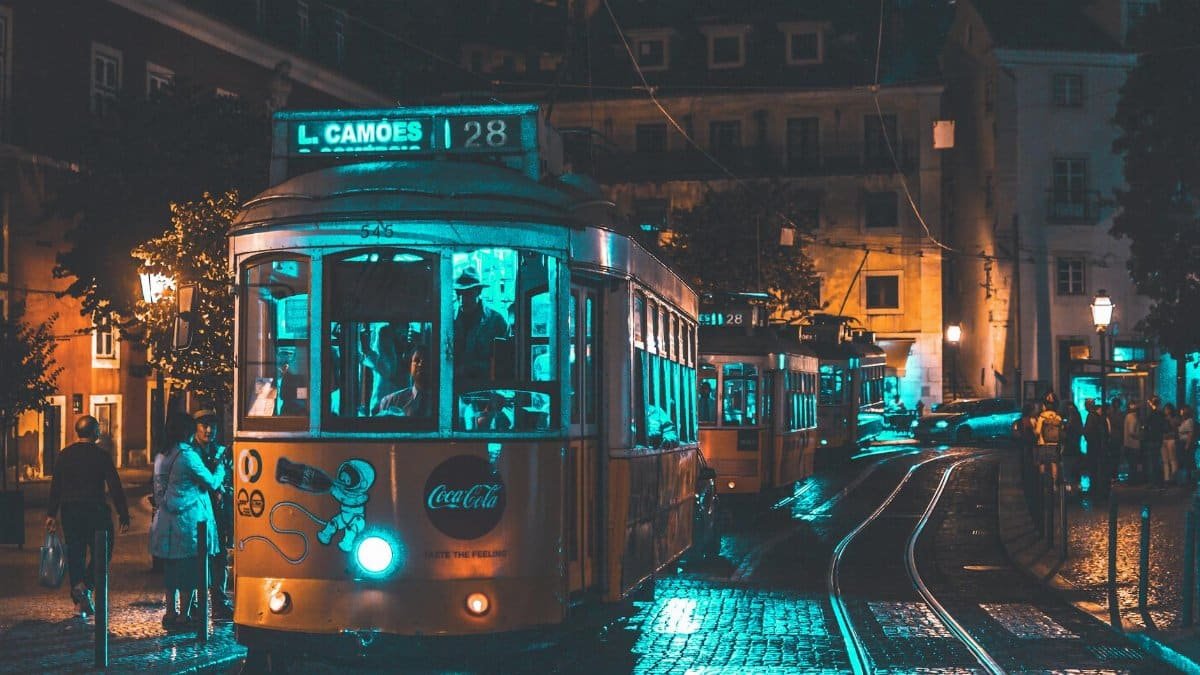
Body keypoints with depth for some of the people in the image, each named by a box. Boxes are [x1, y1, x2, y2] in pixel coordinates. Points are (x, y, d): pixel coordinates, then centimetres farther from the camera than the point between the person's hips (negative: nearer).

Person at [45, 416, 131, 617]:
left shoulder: (64, 455, 6)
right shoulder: (101, 455, -7)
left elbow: (55, 487, 9)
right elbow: (115, 487, -9)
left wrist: (51, 514, 15)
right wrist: (124, 516, -6)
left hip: (69, 511, 4)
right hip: (95, 510, -4)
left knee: (75, 554, 9)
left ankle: (80, 600, 9)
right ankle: (86, 587, -12)